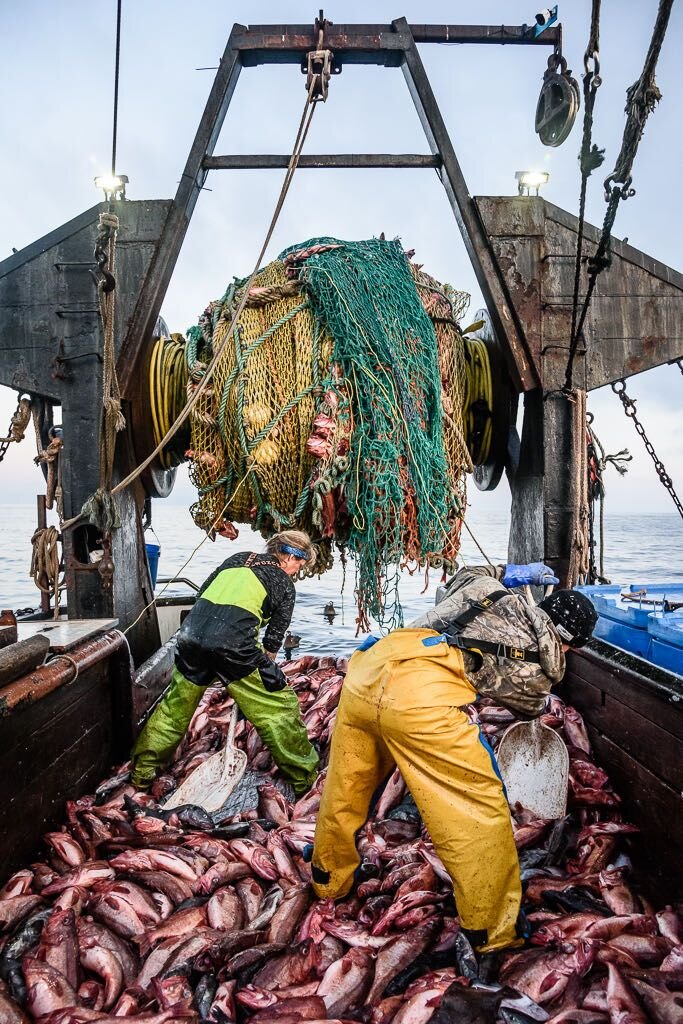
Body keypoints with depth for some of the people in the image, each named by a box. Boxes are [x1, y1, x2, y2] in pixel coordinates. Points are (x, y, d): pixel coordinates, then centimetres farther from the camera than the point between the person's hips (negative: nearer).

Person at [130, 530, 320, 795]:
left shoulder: (239, 558, 24)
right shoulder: (285, 585, 11)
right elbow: (274, 637, 13)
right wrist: (265, 669, 29)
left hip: (193, 631, 5)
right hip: (233, 642, -5)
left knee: (176, 704, 24)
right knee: (277, 706, 9)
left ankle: (142, 770, 35)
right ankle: (305, 778, 17)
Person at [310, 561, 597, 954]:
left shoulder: (489, 589, 26)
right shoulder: (546, 656, 15)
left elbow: (462, 578, 50)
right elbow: (527, 704, 37)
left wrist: (510, 572, 55)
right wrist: (544, 703, 58)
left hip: (365, 671, 8)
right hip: (421, 697, -7)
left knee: (346, 790, 27)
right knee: (480, 811, 10)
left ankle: (331, 879, 50)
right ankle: (495, 933, 24)